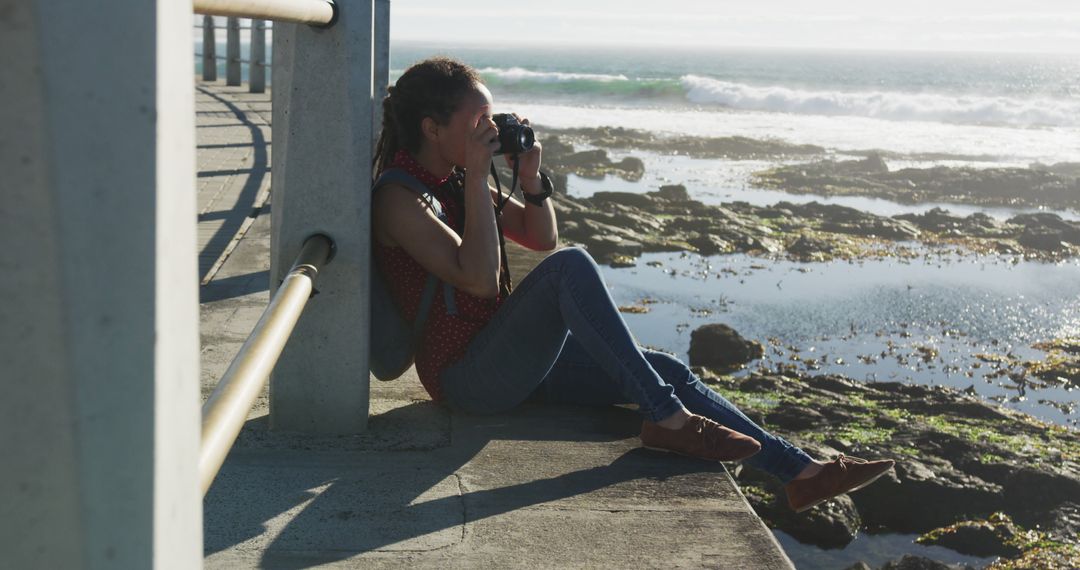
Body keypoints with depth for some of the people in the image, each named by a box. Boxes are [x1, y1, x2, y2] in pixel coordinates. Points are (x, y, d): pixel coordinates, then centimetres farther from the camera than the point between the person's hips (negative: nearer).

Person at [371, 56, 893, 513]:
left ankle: (802, 472, 2)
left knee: (667, 370, -2)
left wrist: (530, 174, 1)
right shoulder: (398, 198, -14)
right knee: (571, 266, -31)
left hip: (512, 357, 8)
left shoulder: (454, 182, 11)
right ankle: (667, 419, -24)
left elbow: (542, 238, 17)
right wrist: (477, 177, -20)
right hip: (467, 377, -8)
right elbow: (480, 279, -25)